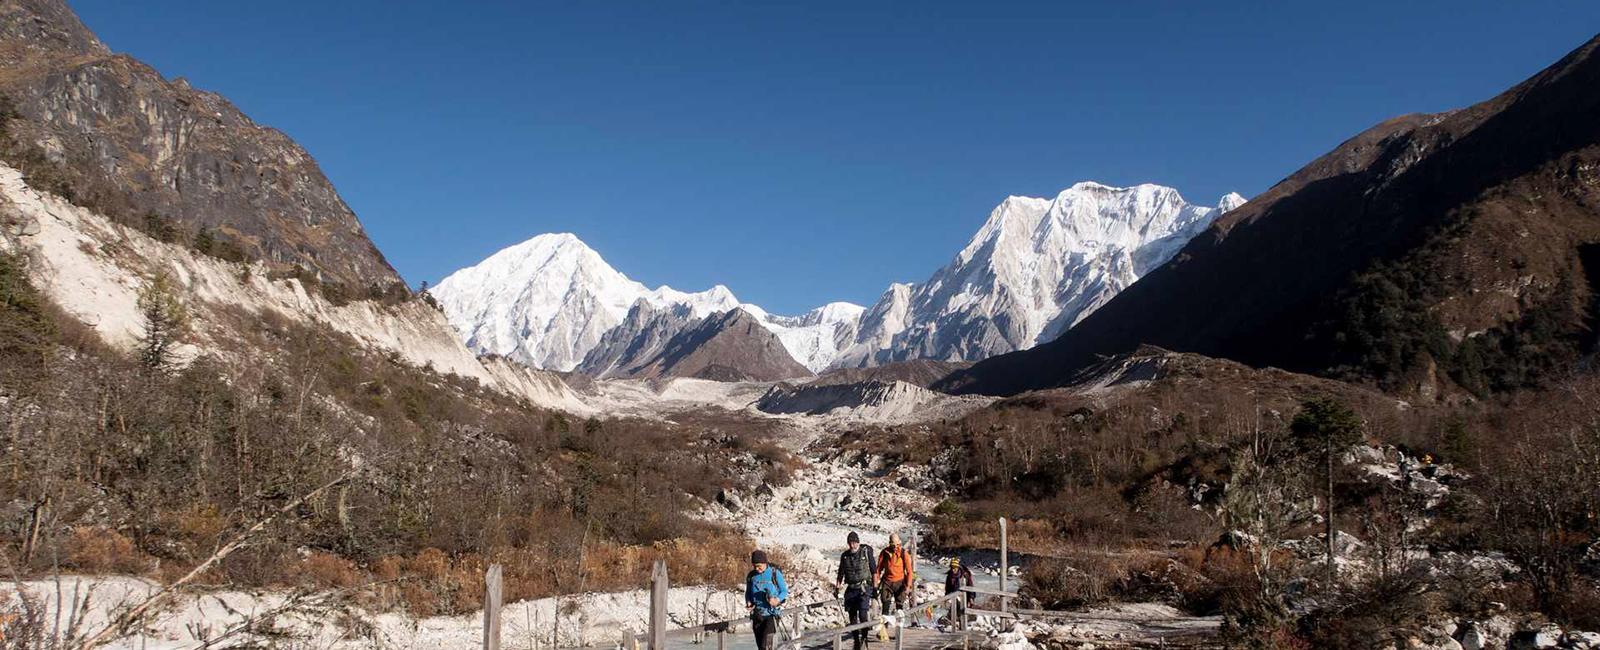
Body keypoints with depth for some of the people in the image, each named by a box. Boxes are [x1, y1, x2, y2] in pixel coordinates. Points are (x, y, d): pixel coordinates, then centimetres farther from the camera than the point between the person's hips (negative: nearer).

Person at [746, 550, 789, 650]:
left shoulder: (775, 573, -6)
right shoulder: (751, 576, 4)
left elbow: (784, 591, -1)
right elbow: (748, 593, 18)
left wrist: (778, 600, -21)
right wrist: (748, 602, -4)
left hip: (771, 614, -5)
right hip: (756, 615, 5)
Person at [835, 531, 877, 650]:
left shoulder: (866, 552, -4)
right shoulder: (845, 555, 6)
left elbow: (874, 571, -1)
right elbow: (841, 573, 15)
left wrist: (875, 587, -4)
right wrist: (838, 586, 5)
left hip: (864, 588, -4)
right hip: (850, 589, 4)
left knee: (863, 614, -16)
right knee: (852, 616, 5)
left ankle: (864, 638, -1)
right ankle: (856, 640, 16)